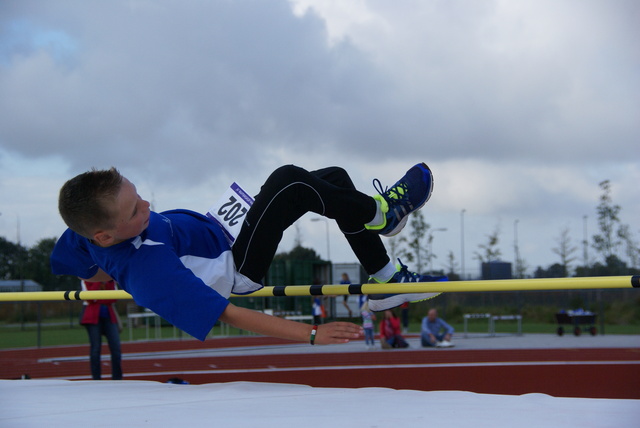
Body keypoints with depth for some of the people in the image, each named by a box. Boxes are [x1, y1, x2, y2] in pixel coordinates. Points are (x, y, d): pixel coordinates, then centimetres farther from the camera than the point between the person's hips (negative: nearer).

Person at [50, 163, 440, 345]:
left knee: (335, 178, 3)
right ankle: (379, 214, 2)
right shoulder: (150, 275, -39)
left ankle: (386, 280, 17)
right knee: (289, 183, -26)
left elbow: (91, 270, 6)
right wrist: (312, 334, -30)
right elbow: (229, 315, -34)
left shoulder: (89, 230, -17)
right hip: (236, 269, -8)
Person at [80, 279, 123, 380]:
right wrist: (98, 282, -15)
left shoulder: (110, 280, 13)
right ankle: (96, 378, 0)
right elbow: (89, 298, -13)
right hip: (92, 317, -4)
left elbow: (114, 298, 2)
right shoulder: (87, 280, 1)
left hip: (109, 316, 4)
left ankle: (117, 378, 2)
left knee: (116, 347, -5)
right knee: (95, 348, -5)